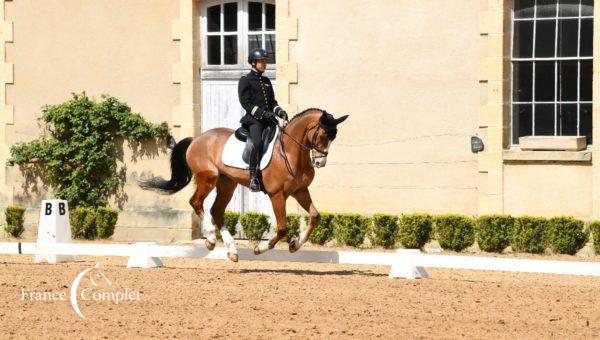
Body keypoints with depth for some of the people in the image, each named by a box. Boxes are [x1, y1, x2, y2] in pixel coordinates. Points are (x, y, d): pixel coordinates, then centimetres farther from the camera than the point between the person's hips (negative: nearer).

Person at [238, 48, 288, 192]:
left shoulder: (266, 81, 21)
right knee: (258, 142, -30)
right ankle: (253, 177, -24)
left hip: (269, 119, 7)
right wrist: (262, 113, -17)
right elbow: (245, 103, -7)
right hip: (253, 119, -7)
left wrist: (279, 111, 2)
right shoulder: (245, 80, 1)